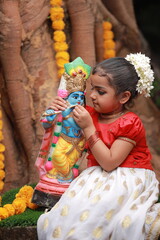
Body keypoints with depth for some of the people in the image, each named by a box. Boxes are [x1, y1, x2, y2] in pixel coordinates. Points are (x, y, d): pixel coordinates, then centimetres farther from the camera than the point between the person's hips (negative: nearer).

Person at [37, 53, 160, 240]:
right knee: (73, 201, -22)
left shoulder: (130, 124, -14)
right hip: (98, 176, 6)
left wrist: (88, 128, -21)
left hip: (128, 180, -6)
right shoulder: (91, 114, 7)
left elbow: (109, 163, -22)